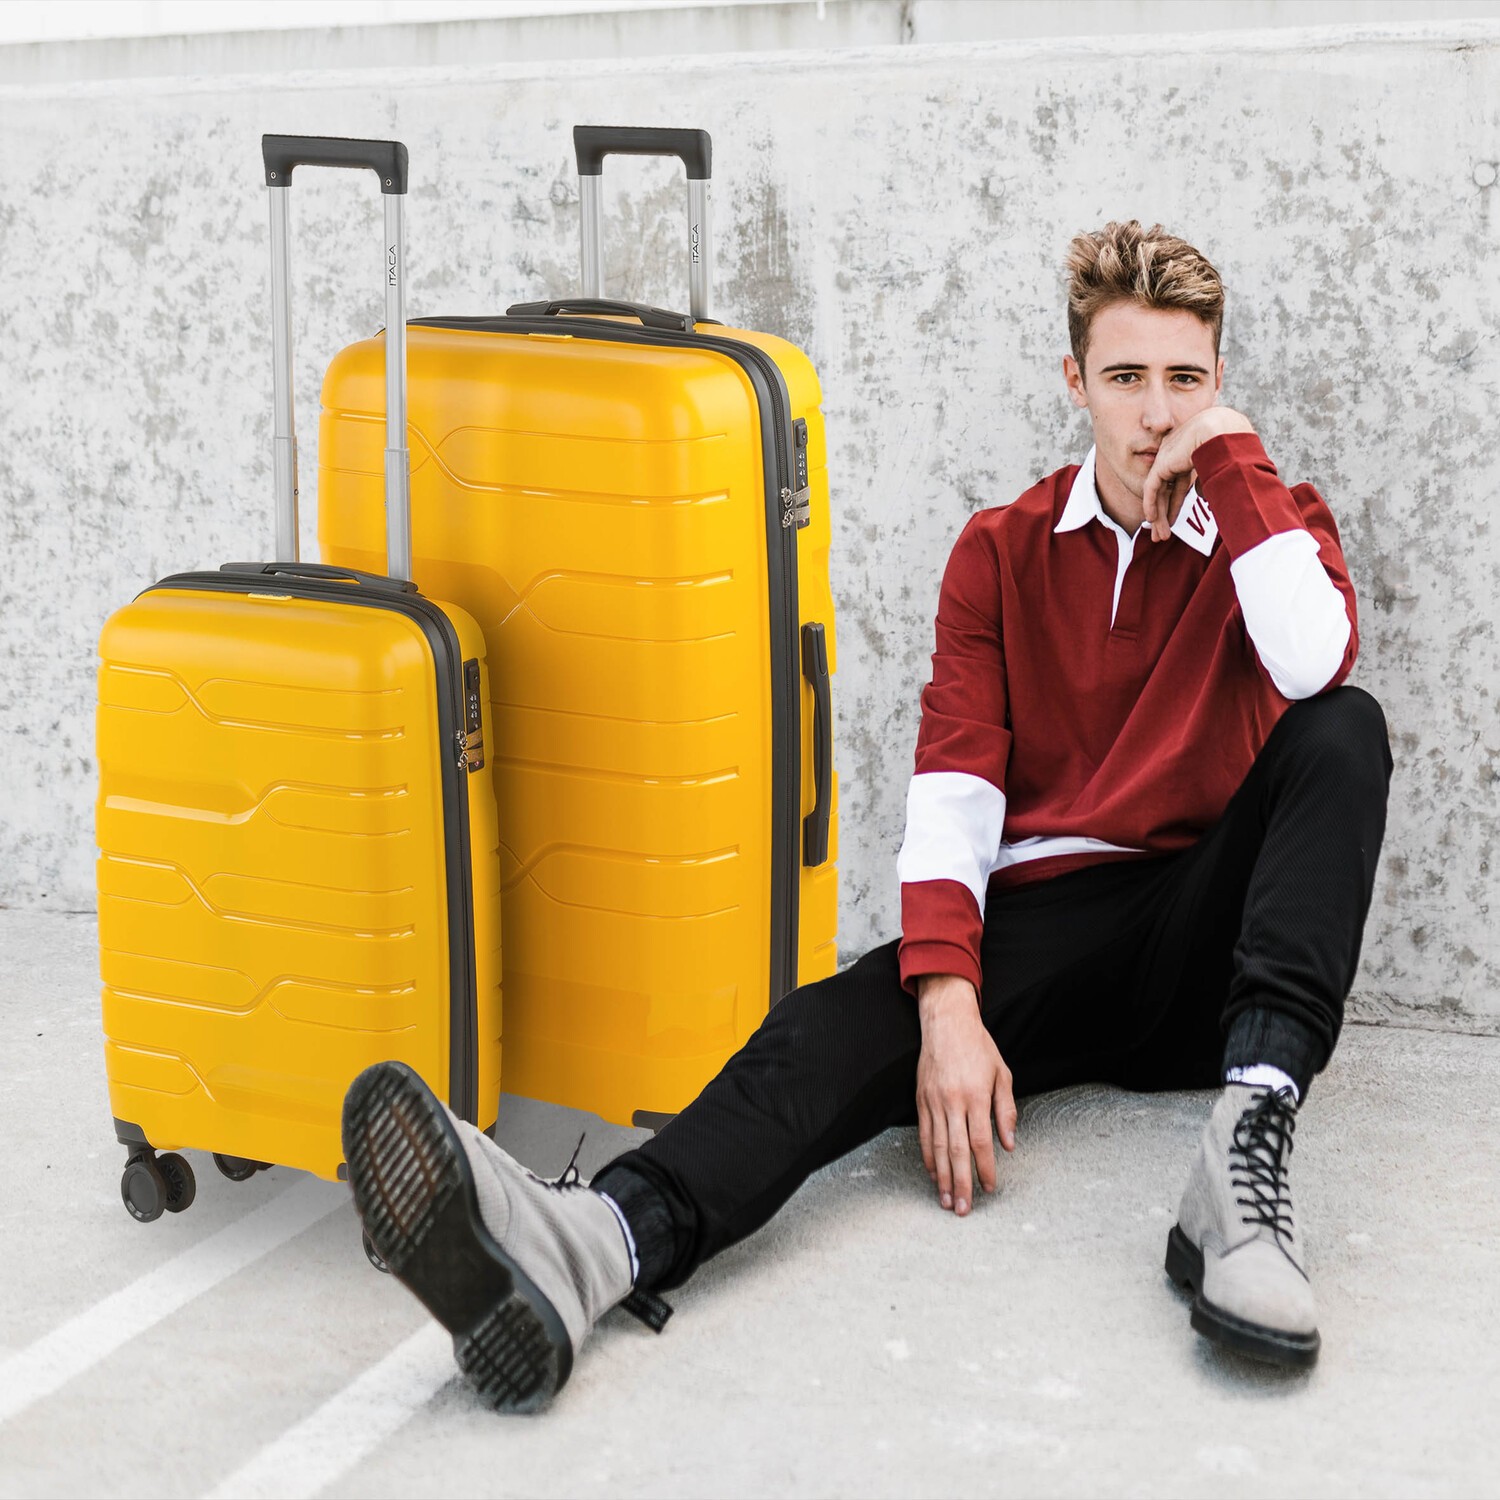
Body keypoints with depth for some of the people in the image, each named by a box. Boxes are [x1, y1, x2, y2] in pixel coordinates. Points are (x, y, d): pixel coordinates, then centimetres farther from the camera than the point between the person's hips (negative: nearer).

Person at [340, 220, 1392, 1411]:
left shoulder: (1273, 522, 9)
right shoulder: (1004, 551, 10)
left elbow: (1318, 668, -17)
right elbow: (955, 787, -4)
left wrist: (1234, 463, -11)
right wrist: (949, 1006, -20)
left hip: (1211, 930, 0)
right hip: (1044, 920, 0)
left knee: (1345, 734, -27)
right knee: (845, 1019, -30)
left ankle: (1247, 1148, -45)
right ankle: (590, 1246, -60)